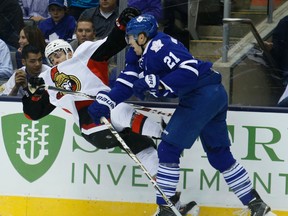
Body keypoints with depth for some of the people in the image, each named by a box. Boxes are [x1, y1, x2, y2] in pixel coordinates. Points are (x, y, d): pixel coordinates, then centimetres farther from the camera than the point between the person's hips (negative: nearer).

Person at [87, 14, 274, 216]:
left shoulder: (160, 46, -15)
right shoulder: (142, 56, 17)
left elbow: (189, 70, -25)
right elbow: (128, 82, 14)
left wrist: (156, 83, -28)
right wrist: (105, 102, 3)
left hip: (202, 93, -11)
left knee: (168, 148, -6)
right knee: (219, 155, 16)